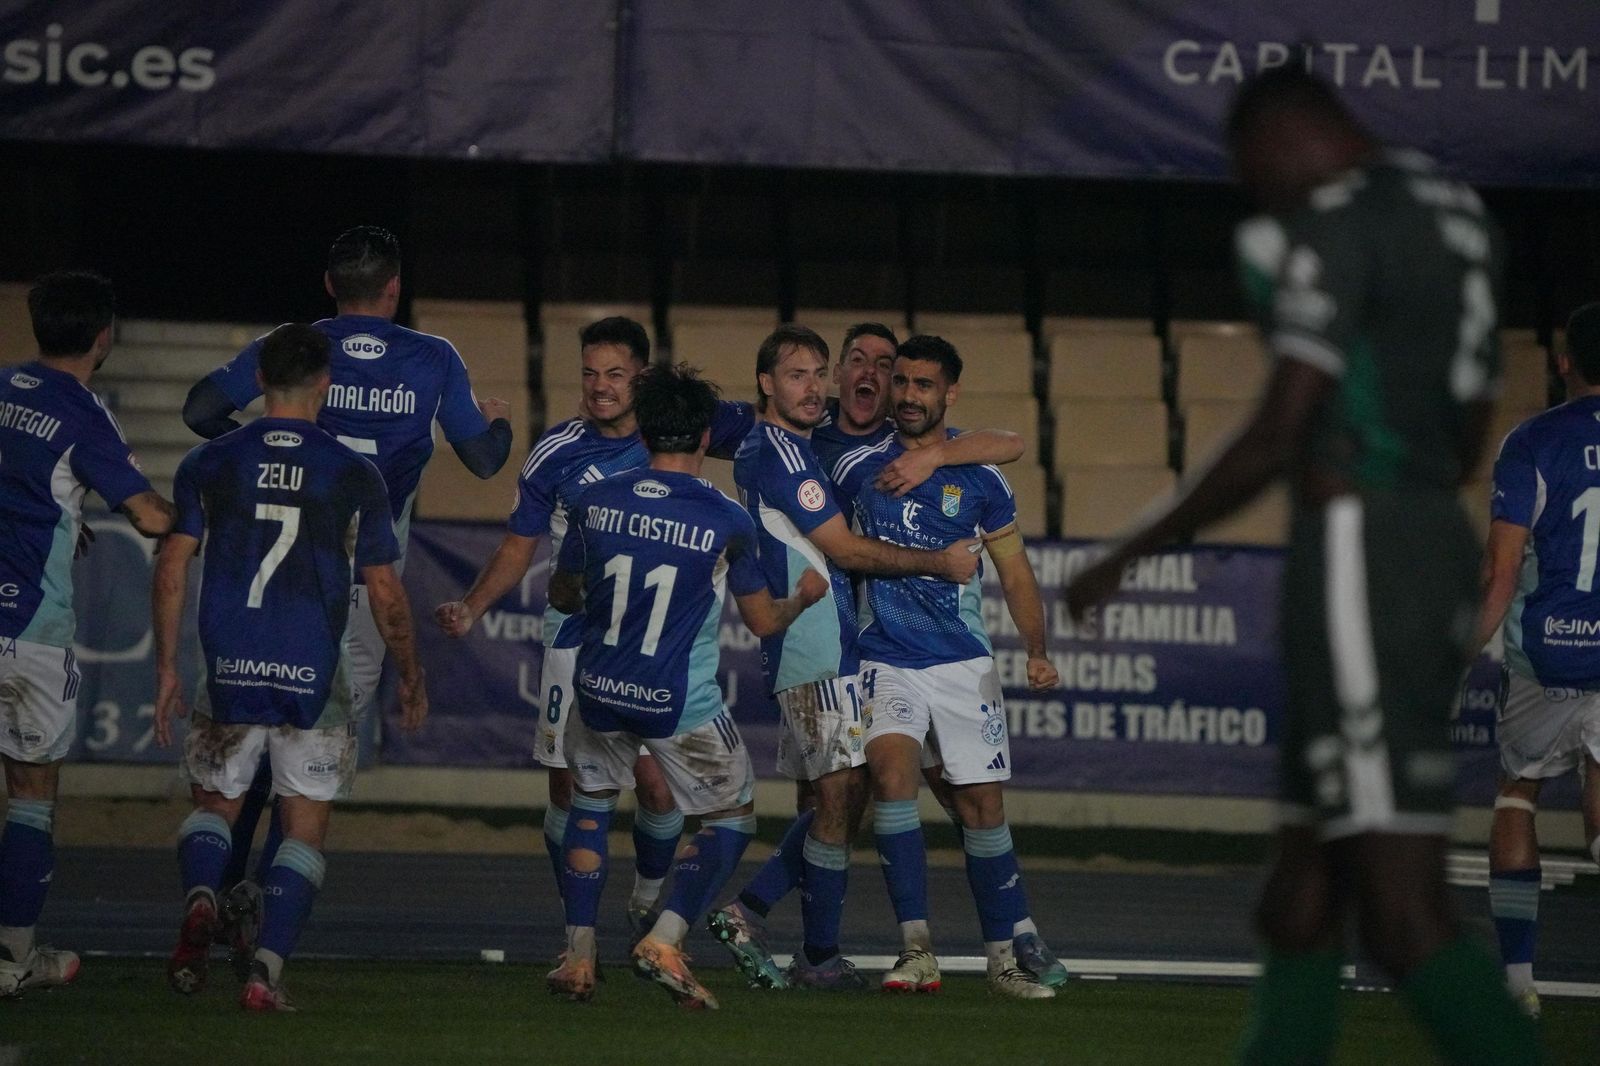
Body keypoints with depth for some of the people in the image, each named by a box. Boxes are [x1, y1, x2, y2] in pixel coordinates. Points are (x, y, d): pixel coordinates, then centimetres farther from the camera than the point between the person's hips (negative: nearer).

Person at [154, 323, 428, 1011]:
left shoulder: (209, 464, 3)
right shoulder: (354, 476, 0)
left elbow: (172, 568, 0)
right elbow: (385, 593, 4)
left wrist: (166, 668, 7)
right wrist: (411, 678, 17)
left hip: (230, 671, 1)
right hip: (315, 674, -1)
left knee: (215, 802, 19)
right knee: (305, 826, 8)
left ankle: (199, 898, -12)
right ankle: (267, 969, -6)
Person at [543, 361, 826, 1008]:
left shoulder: (594, 501, -2)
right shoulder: (727, 523, -10)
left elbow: (563, 596, 12)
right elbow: (763, 621, 2)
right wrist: (804, 596, 24)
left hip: (600, 689, 3)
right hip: (682, 703, -3)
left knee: (590, 804, 25)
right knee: (731, 818, 15)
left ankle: (579, 957, 19)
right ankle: (665, 940, -2)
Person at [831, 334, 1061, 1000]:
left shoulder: (980, 480, 2)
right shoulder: (858, 468, 4)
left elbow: (1014, 571, 7)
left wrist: (1037, 651, -6)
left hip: (964, 664, 0)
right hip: (887, 662, 0)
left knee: (981, 807, 0)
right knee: (892, 770, -23)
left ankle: (1006, 955, 13)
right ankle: (917, 950, -23)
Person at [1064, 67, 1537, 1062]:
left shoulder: (1334, 225, -10)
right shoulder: (1461, 220, 18)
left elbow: (1278, 437, -16)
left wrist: (1129, 552, -7)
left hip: (1358, 558, -10)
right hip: (1439, 541, 10)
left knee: (1401, 904, -14)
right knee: (1305, 888, 13)